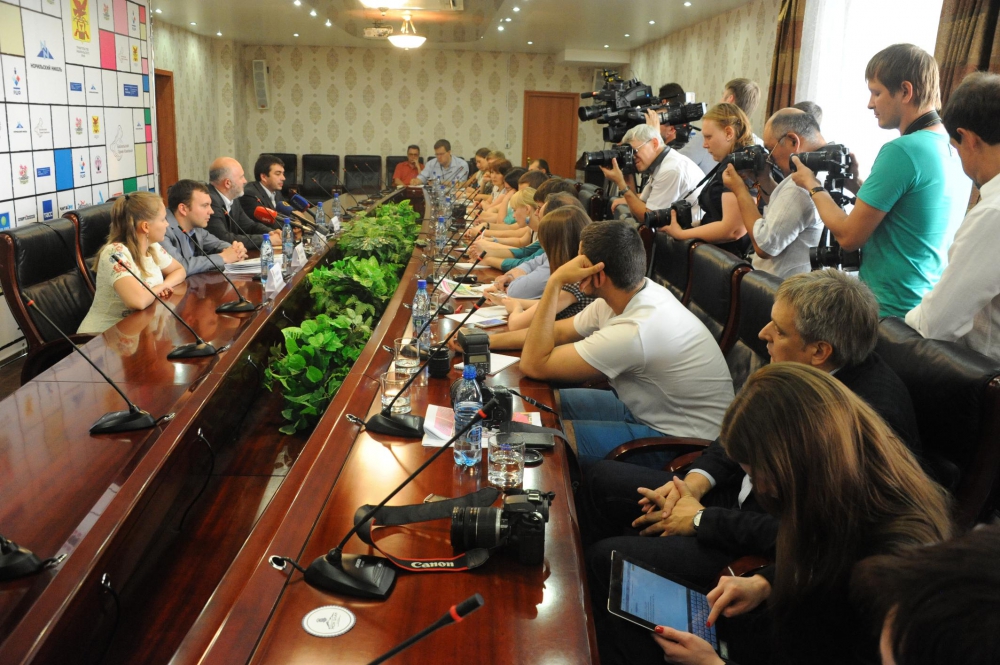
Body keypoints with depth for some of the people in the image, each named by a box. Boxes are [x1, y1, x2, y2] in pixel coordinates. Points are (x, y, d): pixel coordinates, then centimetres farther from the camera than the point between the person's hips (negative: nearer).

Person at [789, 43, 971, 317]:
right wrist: (857, 185, 9)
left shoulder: (901, 150, -19)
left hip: (891, 312, -9)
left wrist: (812, 185, -3)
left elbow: (849, 237, -16)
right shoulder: (953, 149, 8)